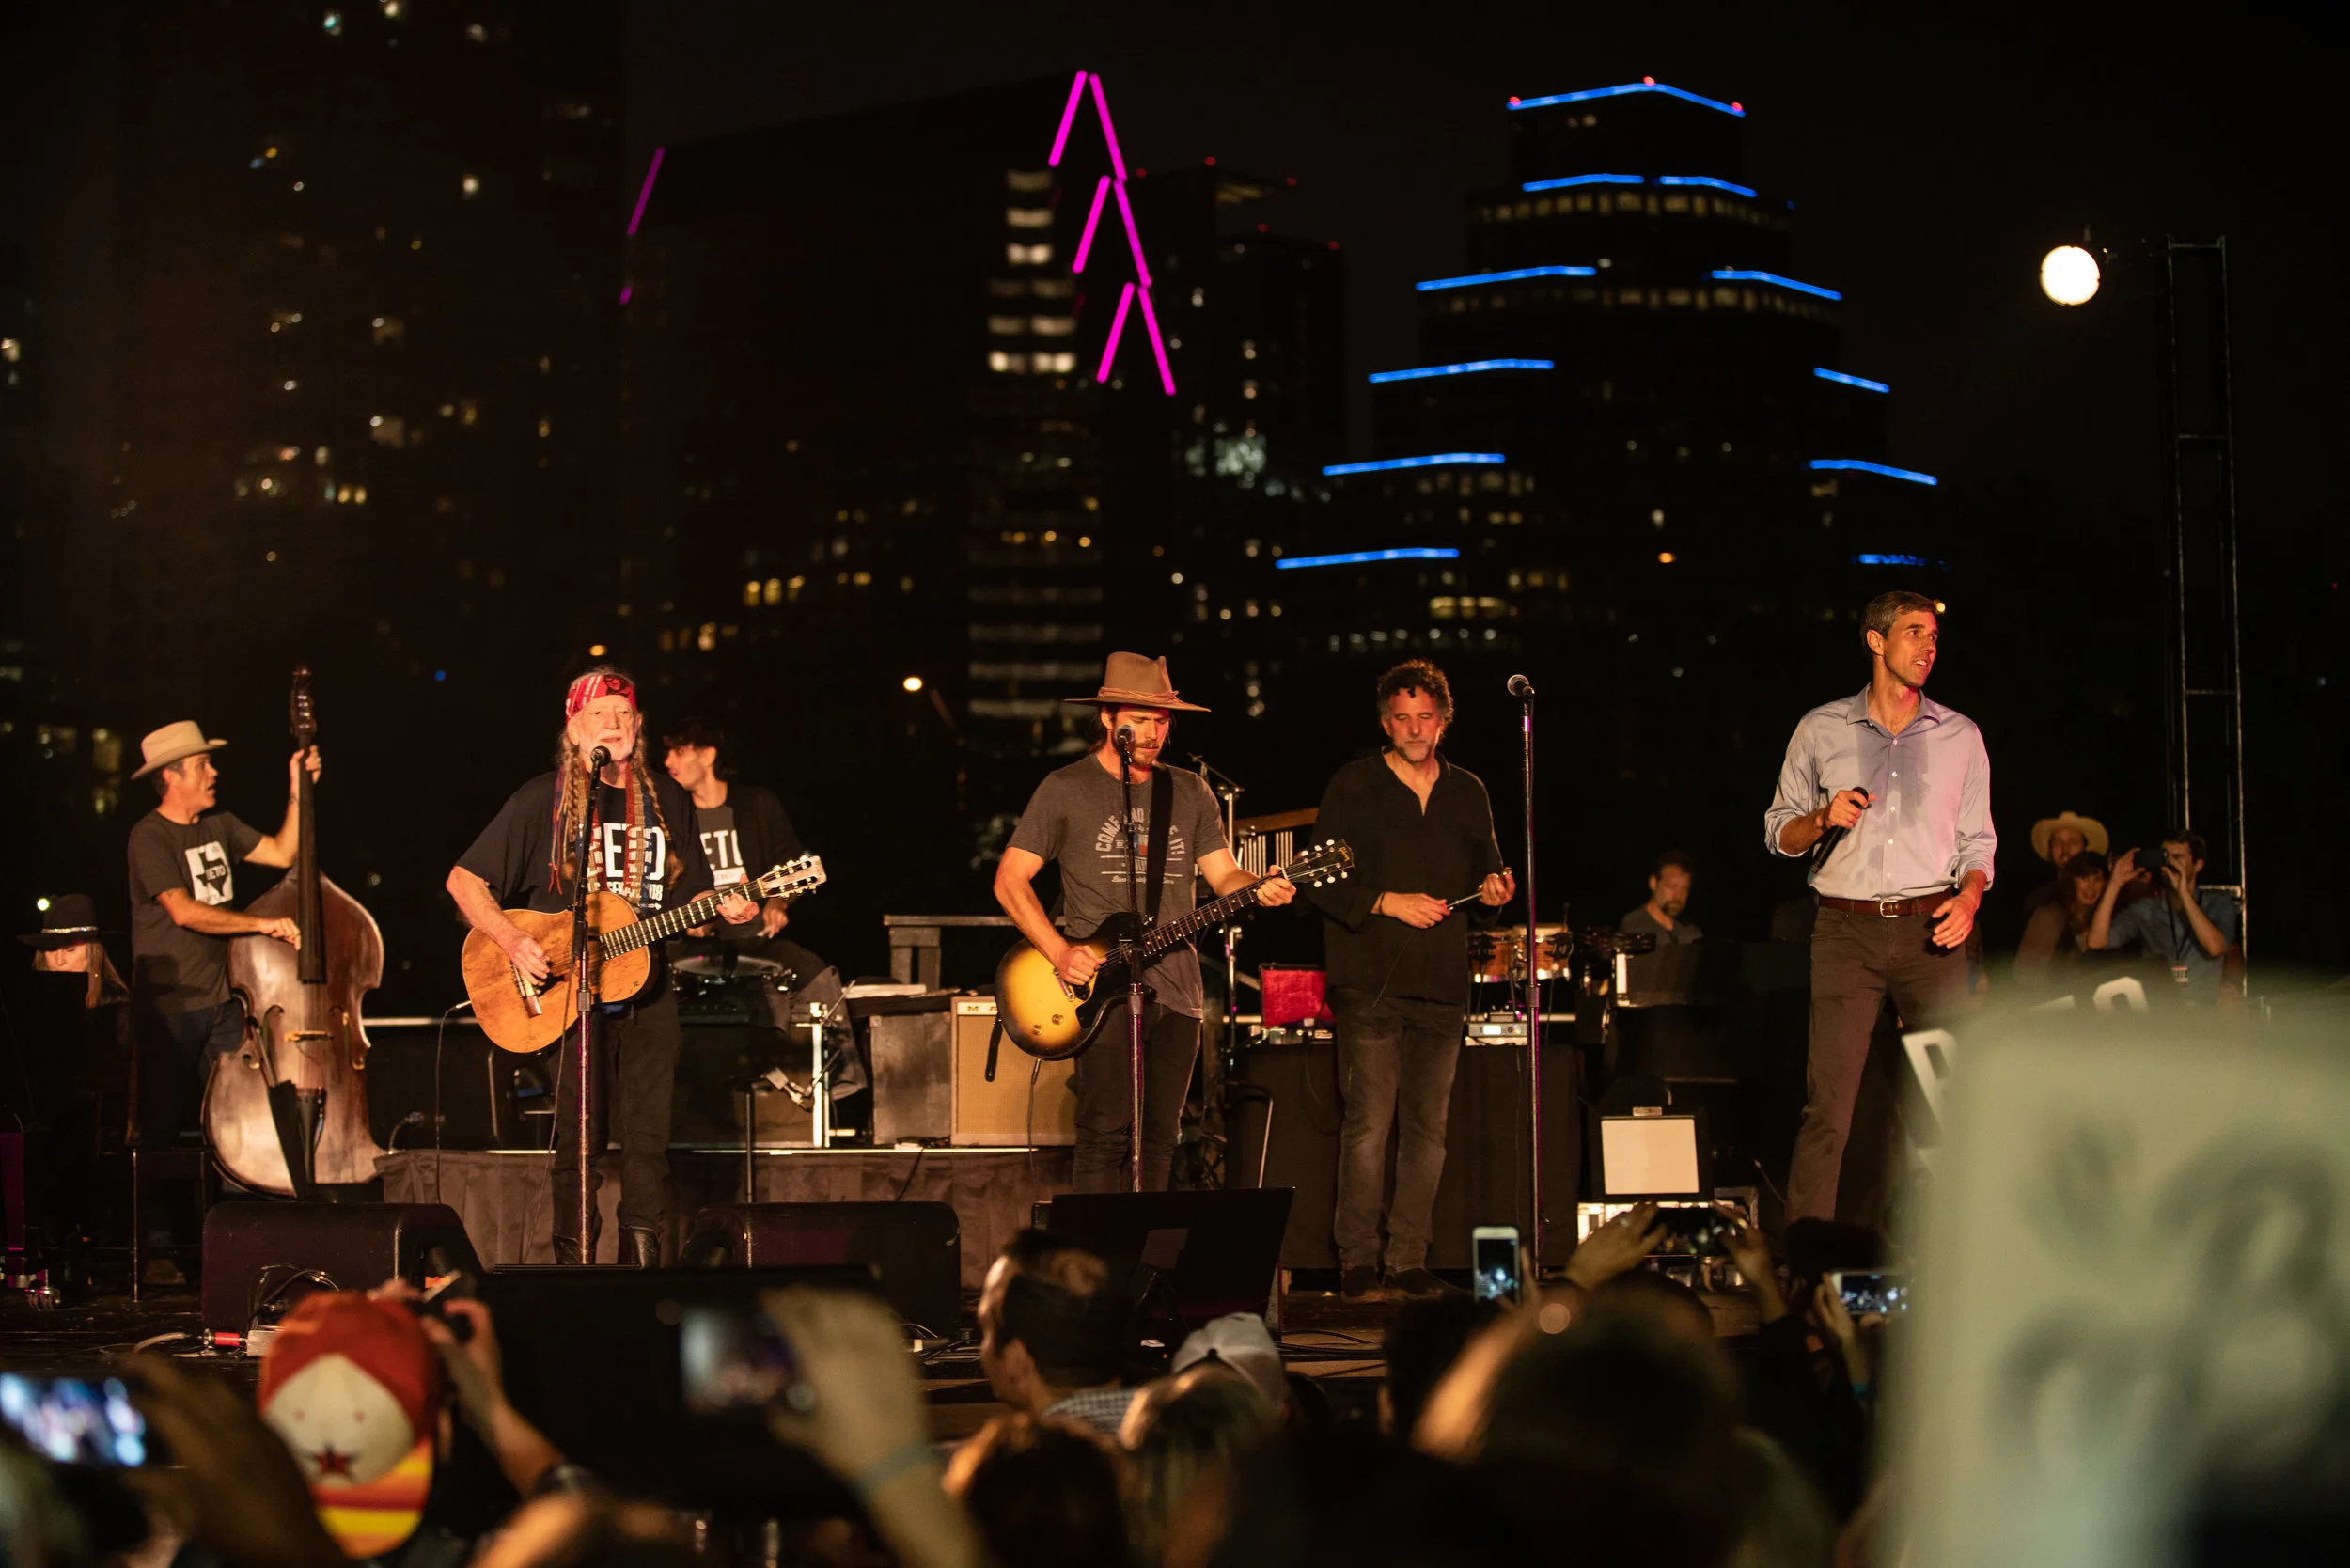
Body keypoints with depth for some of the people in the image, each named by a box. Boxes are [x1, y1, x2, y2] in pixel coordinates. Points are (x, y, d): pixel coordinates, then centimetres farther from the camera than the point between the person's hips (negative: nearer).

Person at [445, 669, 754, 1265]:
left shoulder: (667, 801, 11)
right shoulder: (542, 801, -1)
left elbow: (690, 895, 18)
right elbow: (464, 880, 0)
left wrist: (723, 908, -4)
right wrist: (511, 939, -14)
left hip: (646, 988, 3)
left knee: (649, 1136, 0)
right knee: (578, 1139, -4)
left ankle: (642, 1258, 9)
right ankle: (575, 1271, 3)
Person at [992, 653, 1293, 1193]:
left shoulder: (1190, 792, 14)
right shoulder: (1065, 789, 1)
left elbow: (1224, 874, 13)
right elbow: (1010, 880, -1)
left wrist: (1260, 889, -11)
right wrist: (1059, 951, -13)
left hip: (1176, 989, 5)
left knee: (1159, 1139, 6)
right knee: (1106, 1133, -13)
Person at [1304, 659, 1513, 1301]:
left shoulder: (1468, 793, 16)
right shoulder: (1353, 786, 4)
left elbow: (1486, 872, 23)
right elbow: (1322, 883, -1)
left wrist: (1495, 887, 0)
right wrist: (1388, 903, -12)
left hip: (1441, 984, 4)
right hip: (1370, 983, -4)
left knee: (1427, 1129, 3)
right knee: (1369, 1125, -9)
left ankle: (1409, 1262, 8)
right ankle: (1358, 1263, -4)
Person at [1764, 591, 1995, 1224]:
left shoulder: (1960, 735, 13)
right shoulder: (1821, 730, 9)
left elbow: (1978, 839, 14)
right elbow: (1779, 834, 13)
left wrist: (1968, 897, -5)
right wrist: (1823, 819, -8)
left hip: (1931, 930, 2)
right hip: (1846, 931, -1)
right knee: (1828, 1105, -7)